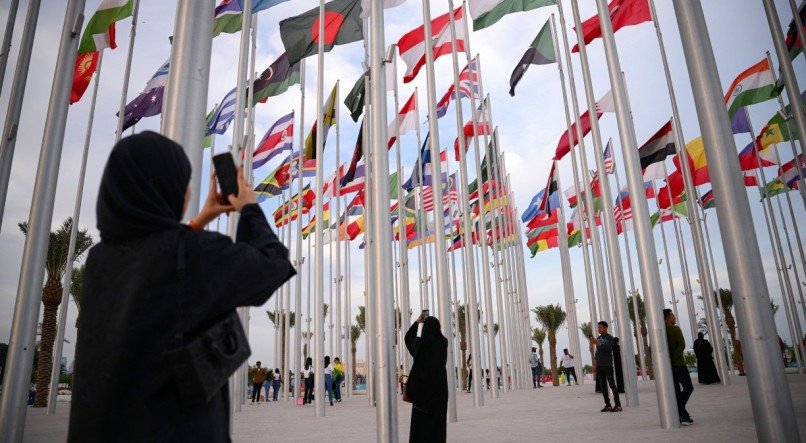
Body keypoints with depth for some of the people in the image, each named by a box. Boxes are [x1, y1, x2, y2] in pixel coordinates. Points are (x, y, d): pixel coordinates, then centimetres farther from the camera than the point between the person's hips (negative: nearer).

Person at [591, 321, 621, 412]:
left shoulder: (610, 338, -3)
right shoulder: (598, 338, 15)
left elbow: (609, 348, -19)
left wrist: (599, 343, -30)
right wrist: (596, 363, 14)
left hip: (607, 365, -6)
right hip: (599, 365, 6)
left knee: (612, 384, -5)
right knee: (603, 385, 5)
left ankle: (618, 405, 0)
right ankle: (607, 405, 9)